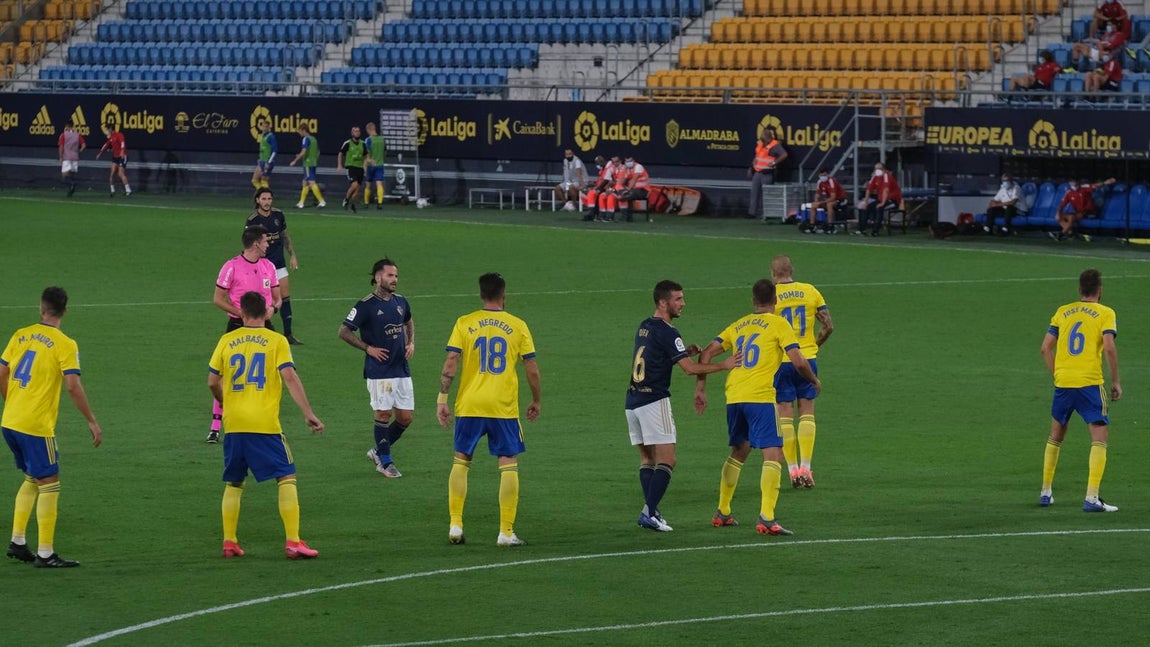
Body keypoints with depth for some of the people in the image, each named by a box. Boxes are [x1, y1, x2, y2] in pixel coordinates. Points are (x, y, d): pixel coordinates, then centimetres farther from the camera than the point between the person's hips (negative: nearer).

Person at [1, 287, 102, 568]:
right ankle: (45, 554, 1)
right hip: (37, 426, -6)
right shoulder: (65, 345, -9)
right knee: (49, 483, 2)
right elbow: (73, 386, -16)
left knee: (32, 479, 22)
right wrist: (92, 422, -8)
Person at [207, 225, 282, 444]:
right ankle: (215, 427, 0)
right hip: (237, 327, -5)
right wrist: (241, 313, -17)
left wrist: (273, 308, -9)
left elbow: (277, 297, 15)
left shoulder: (269, 267, 8)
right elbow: (218, 298, -6)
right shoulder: (231, 267, -8)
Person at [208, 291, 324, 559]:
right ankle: (293, 542, -9)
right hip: (265, 424, -3)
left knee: (233, 483, 16)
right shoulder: (276, 341, 0)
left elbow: (212, 382, 9)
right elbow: (290, 377, -11)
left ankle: (229, 542, 13)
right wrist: (308, 414, -11)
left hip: (233, 424, 3)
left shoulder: (227, 340, 8)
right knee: (286, 478, 1)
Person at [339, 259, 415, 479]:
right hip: (379, 370, -6)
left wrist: (411, 343, 12)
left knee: (405, 418, 5)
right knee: (383, 414, -4)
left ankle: (379, 451, 24)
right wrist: (369, 349, -11)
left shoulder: (401, 302, 9)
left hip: (402, 368, 6)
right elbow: (344, 331, -8)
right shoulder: (366, 305, -10)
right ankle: (385, 461, 9)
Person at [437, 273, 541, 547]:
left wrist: (442, 399, -2)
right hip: (504, 407, -1)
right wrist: (536, 401, 15)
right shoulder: (518, 326, 2)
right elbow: (532, 370, 2)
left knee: (461, 460, 15)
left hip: (469, 404, 1)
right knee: (509, 465, 4)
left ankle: (455, 525, 11)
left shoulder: (464, 324, 2)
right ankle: (506, 532, 0)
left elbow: (451, 363, -6)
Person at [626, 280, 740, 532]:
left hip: (632, 402, 8)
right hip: (654, 401, -8)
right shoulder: (667, 333, -12)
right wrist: (724, 366, -5)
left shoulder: (644, 328, 14)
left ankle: (650, 511, 7)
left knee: (647, 458, 13)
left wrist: (685, 352, 14)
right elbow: (689, 368, -14)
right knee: (666, 460, -7)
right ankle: (649, 512, -16)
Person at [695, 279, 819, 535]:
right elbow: (798, 362, -6)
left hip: (734, 397, 6)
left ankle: (722, 512, 28)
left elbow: (707, 353, 14)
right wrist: (814, 381, 12)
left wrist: (700, 389, 18)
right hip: (761, 398, -6)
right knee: (773, 455, -7)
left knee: (738, 453, 23)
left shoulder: (738, 325, 18)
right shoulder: (778, 324, 1)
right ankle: (766, 518, -20)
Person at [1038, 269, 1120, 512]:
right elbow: (1109, 347, -12)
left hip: (1062, 382, 4)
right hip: (1090, 383, -4)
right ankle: (1091, 498, -15)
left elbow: (1046, 348, 8)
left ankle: (1045, 492, 26)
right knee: (1099, 438, -2)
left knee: (1056, 435, 21)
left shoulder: (1063, 312, 13)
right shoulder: (1105, 313, 1)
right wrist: (1115, 381, -3)